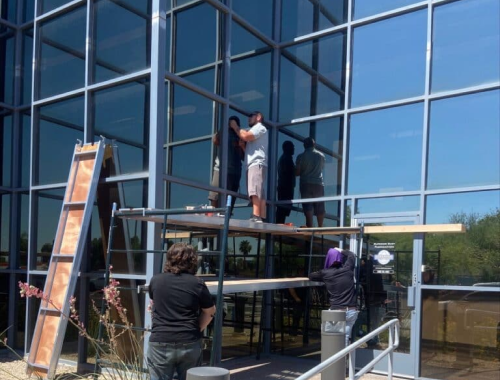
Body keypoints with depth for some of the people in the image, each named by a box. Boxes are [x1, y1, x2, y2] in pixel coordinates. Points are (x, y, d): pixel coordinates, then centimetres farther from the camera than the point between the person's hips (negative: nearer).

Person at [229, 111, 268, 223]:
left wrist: (235, 127, 3)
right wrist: (242, 145, 13)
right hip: (253, 164, 10)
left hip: (257, 163, -10)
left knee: (255, 191, -23)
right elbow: (249, 150, 31)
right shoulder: (255, 130, 36)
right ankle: (262, 218, -7)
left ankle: (256, 216, -34)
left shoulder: (260, 127, 8)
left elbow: (246, 136, -11)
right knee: (260, 193, -1)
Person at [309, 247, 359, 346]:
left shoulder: (325, 273, 0)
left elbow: (310, 276, 18)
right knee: (345, 338, 11)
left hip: (336, 311, -2)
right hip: (351, 311, 3)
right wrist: (341, 251, 42)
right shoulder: (347, 269, 5)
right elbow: (351, 255, 26)